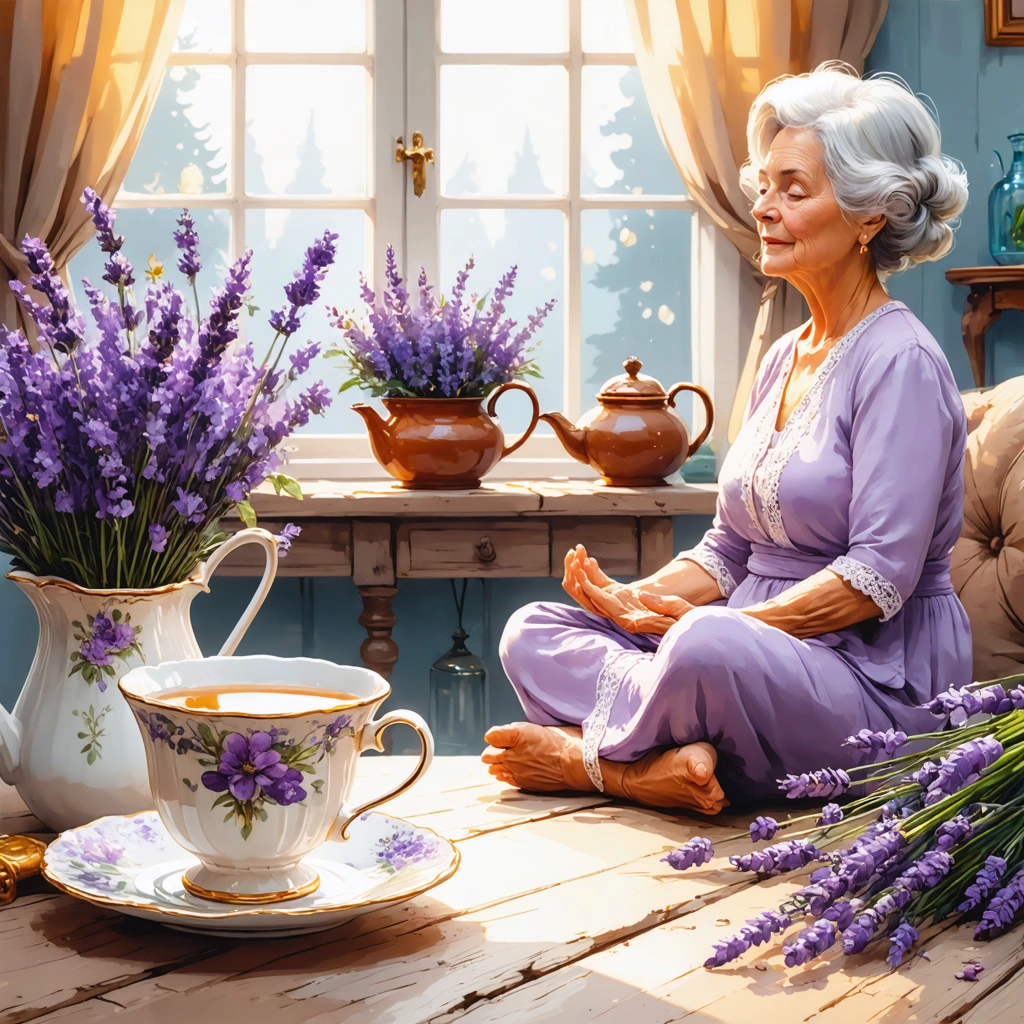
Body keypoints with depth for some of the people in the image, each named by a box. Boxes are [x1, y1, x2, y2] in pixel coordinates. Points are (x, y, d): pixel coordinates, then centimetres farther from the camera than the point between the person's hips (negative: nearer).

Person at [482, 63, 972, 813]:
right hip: (763, 659, 8)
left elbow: (880, 575, -19)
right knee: (533, 631, -3)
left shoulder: (900, 363, -12)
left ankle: (589, 757, -11)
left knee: (709, 644, -38)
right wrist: (639, 601, -3)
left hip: (876, 682, -8)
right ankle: (658, 761, -24)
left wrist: (737, 624, -21)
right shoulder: (782, 359, 15)